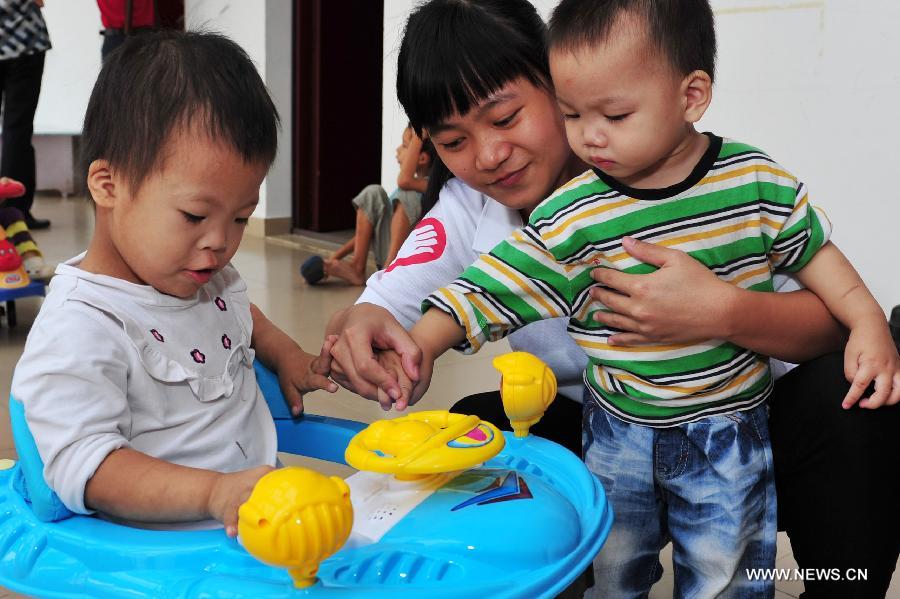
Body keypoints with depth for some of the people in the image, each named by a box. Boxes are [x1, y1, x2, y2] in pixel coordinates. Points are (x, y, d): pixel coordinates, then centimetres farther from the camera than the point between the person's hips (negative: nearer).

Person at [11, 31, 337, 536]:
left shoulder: (208, 280, 8)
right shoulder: (79, 331, -19)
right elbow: (82, 466, -24)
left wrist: (286, 355, 16)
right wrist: (212, 493, -35)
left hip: (258, 509, 8)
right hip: (164, 546, -8)